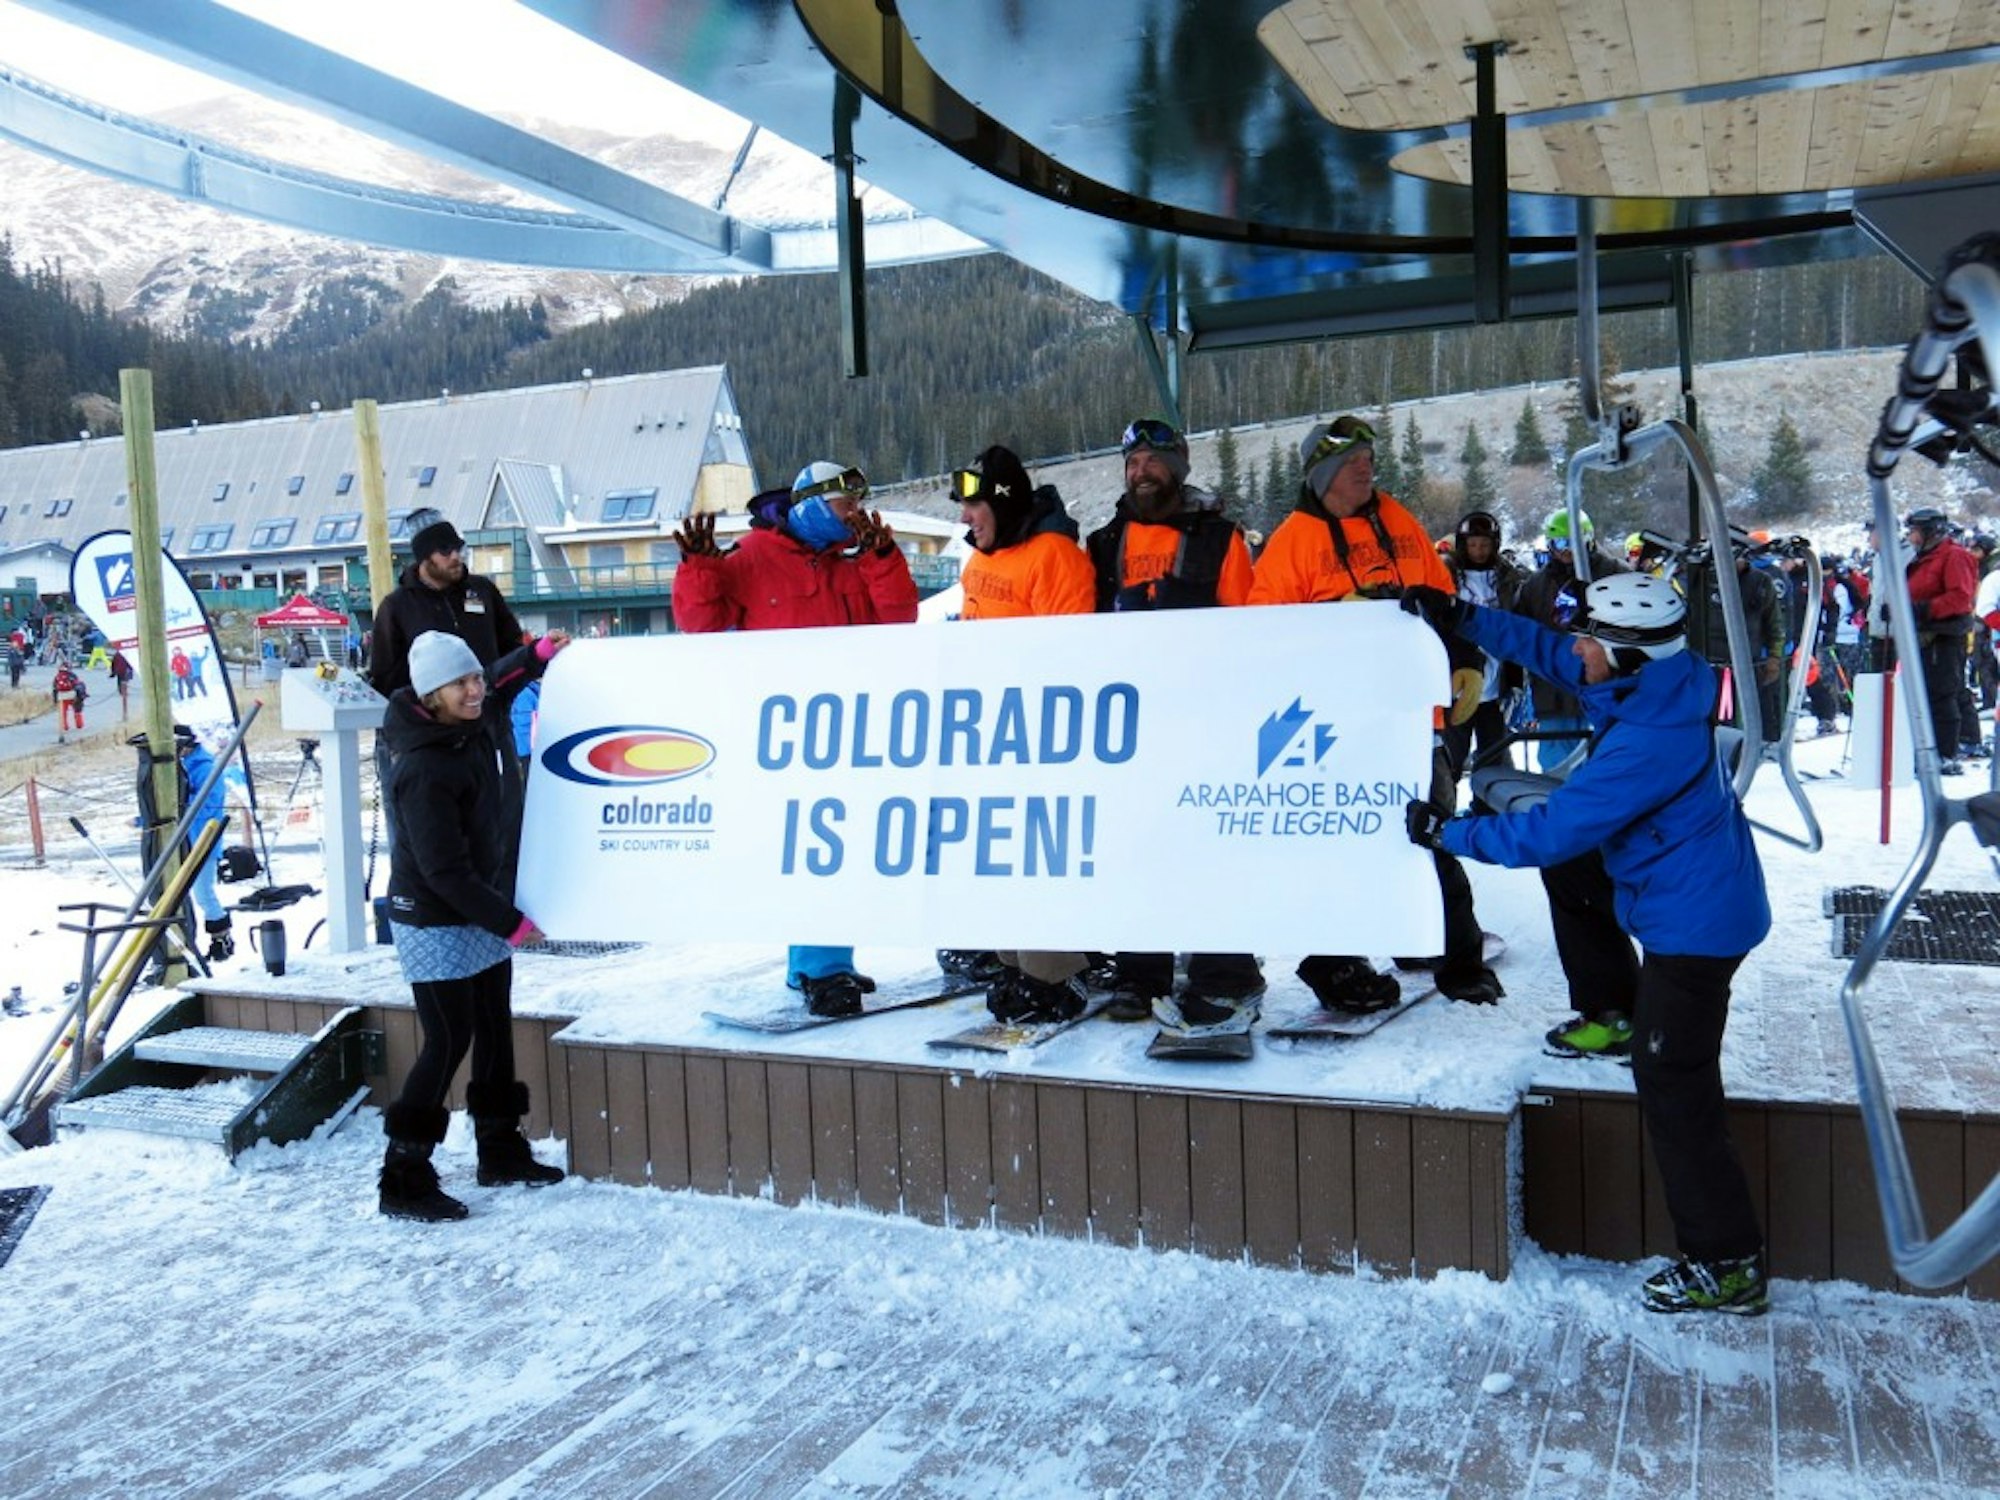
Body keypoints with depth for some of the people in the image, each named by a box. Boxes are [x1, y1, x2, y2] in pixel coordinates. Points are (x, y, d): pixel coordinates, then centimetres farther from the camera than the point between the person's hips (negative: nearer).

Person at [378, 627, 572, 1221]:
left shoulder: (472, 727, 0)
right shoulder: (423, 769, -25)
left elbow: (497, 687, 28)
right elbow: (444, 871, -24)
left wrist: (538, 654, 22)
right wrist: (509, 921, -19)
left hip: (480, 914, 9)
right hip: (435, 925, -9)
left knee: (494, 1031, 16)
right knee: (448, 1042, -5)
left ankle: (500, 1150, 30)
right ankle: (403, 1179, 6)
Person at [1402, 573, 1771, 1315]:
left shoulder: (1646, 744, -31)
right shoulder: (1661, 683, -5)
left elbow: (1549, 831, -27)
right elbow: (1546, 650, 6)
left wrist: (1446, 832, -17)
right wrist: (1461, 618, 1)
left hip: (1693, 924, -10)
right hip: (1698, 896, 10)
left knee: (1673, 1084, -5)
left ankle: (1728, 1266, 4)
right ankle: (1622, 1015, 48)